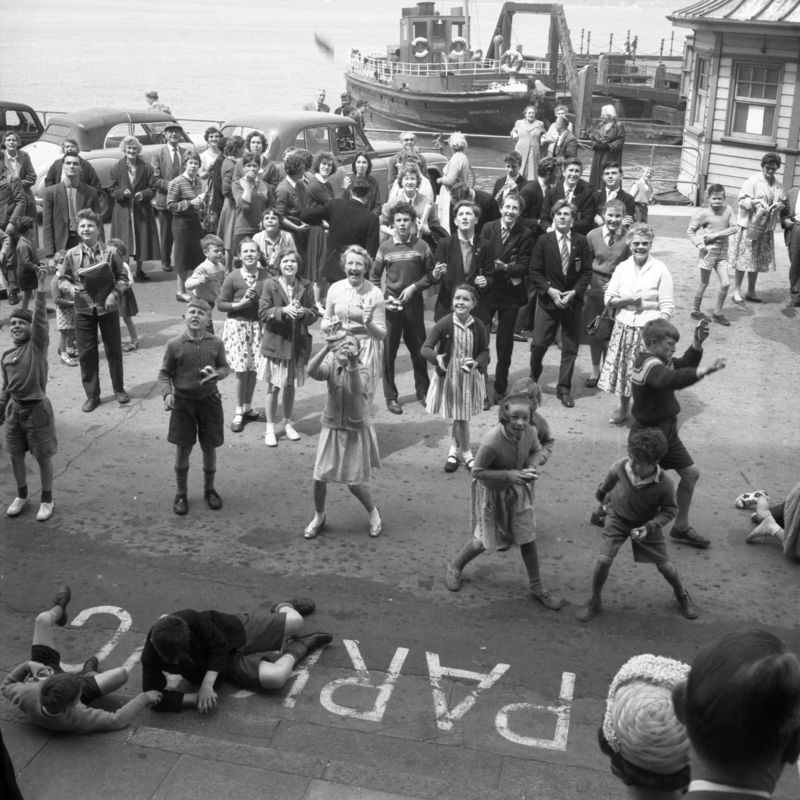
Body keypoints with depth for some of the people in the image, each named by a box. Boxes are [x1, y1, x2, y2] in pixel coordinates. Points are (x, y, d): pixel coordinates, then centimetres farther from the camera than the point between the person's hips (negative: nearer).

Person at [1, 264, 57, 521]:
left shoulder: (38, 345, -10)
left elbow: (40, 319, -25)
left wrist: (41, 288, -35)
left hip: (37, 409, -5)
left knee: (43, 457, 6)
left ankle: (47, 499, 23)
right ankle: (22, 495, 35)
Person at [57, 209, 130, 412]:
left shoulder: (110, 253, -6)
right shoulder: (71, 255, -2)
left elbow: (122, 278, -1)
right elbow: (62, 279, 5)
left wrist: (114, 294, -17)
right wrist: (69, 287, -16)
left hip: (107, 308, -1)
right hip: (83, 310, 1)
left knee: (114, 350, 9)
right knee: (86, 353, 5)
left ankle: (119, 389, 27)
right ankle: (92, 395, 16)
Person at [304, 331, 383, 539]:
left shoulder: (362, 369, -15)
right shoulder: (331, 366, -8)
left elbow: (357, 389, -37)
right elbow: (311, 371, -31)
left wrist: (352, 362, -54)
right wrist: (327, 347, -44)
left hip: (356, 431, -2)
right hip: (332, 429, 2)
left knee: (355, 483, 0)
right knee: (319, 478, 2)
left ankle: (373, 513, 30)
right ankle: (318, 518, 28)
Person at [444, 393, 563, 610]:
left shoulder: (530, 432, -20)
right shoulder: (491, 443, -37)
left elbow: (536, 451, 2)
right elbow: (477, 472, -25)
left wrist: (532, 467, -20)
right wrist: (509, 475, -33)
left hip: (517, 490, 5)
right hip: (492, 492, -5)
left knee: (527, 538, 11)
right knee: (484, 540, 12)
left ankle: (536, 588, 29)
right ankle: (455, 566, 42)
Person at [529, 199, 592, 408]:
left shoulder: (581, 242, 1)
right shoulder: (543, 241, -2)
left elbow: (587, 272, 1)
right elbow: (535, 272, -2)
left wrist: (575, 292, -12)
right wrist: (549, 290, -14)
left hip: (573, 300, 1)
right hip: (548, 300, -1)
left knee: (570, 348, 5)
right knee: (539, 344, -4)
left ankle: (564, 390, 16)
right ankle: (532, 379, 22)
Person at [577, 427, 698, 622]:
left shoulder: (664, 485, -31)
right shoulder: (619, 468, -28)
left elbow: (669, 510, -13)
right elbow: (606, 485, -4)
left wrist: (649, 527, -26)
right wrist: (600, 496, 18)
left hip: (646, 524, 0)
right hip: (617, 518, 0)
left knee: (664, 565, 8)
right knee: (603, 560, -13)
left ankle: (681, 595, 40)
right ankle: (595, 600, 13)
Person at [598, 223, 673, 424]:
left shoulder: (660, 270, -6)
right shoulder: (622, 267, 5)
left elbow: (667, 307, -7)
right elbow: (608, 299, 6)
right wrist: (627, 300, -12)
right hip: (623, 326, 4)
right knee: (623, 368, 12)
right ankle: (623, 409, 31)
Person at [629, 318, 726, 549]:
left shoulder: (660, 361, 3)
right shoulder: (649, 365, -27)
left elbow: (685, 365, 15)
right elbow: (672, 380, -46)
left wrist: (698, 343, -1)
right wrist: (705, 371, -54)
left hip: (666, 431, 10)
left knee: (690, 473, 11)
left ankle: (681, 527, 23)